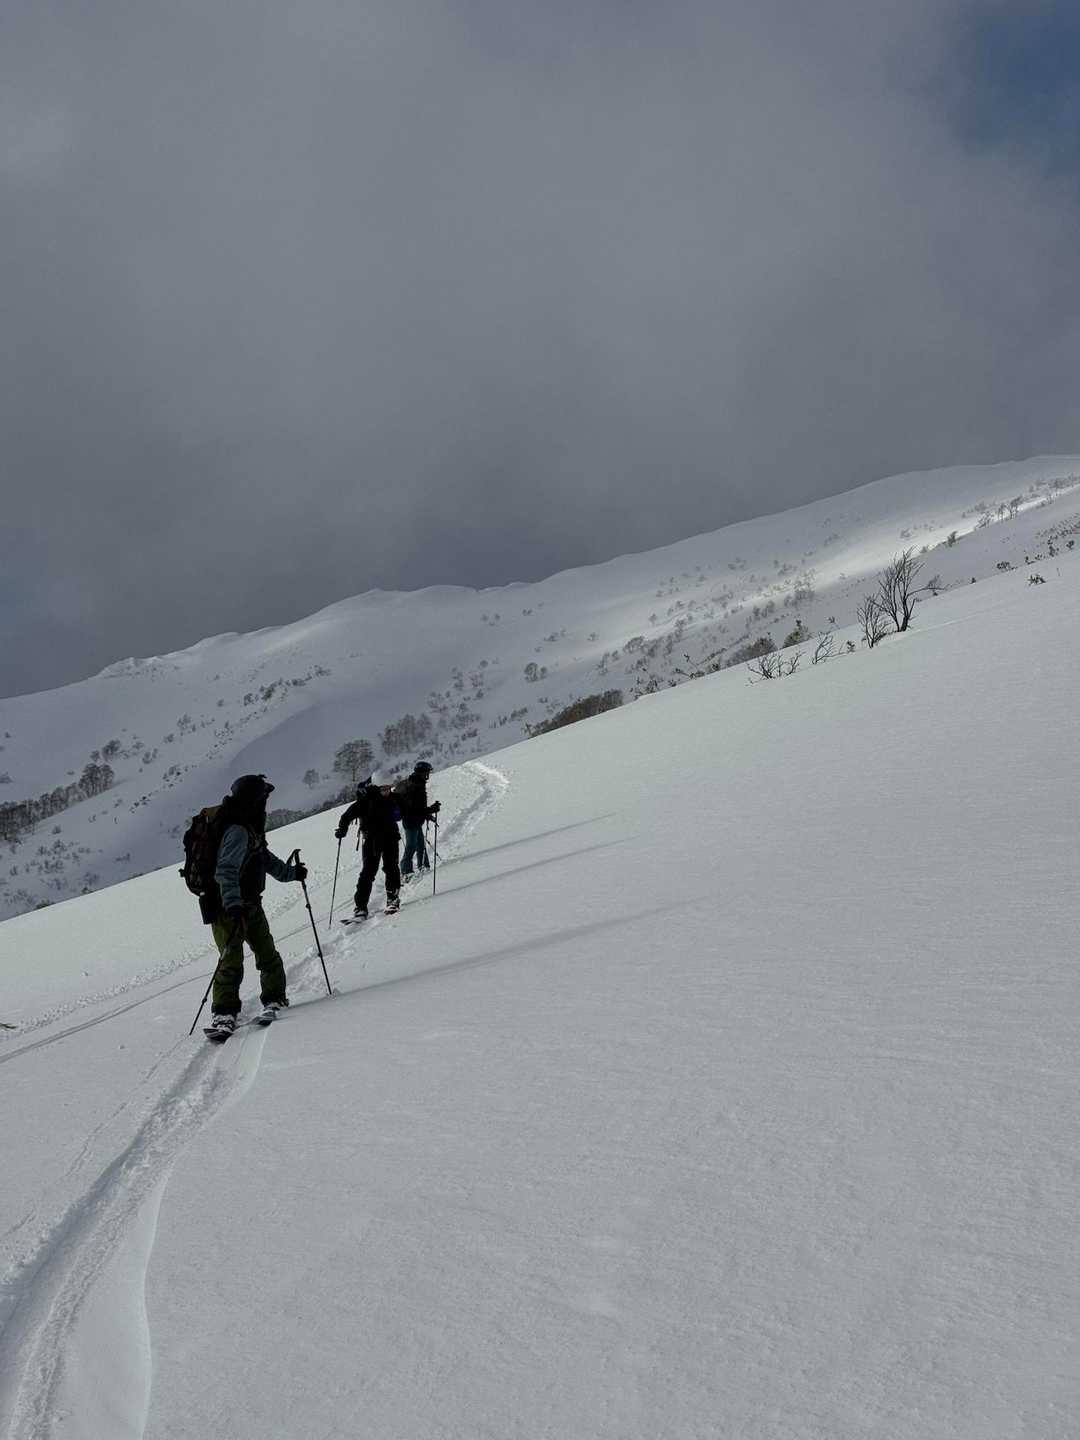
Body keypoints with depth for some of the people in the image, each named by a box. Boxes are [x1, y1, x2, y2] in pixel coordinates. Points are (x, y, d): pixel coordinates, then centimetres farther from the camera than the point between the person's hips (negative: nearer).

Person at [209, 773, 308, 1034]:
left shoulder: (251, 829, 11)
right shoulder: (238, 831, -22)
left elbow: (264, 858, 27)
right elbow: (226, 871, -31)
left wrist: (291, 872, 31)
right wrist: (233, 904, -40)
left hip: (250, 904, 10)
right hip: (229, 906, -10)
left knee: (267, 951, 14)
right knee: (232, 959, -11)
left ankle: (274, 998, 26)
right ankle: (224, 1013, -5)